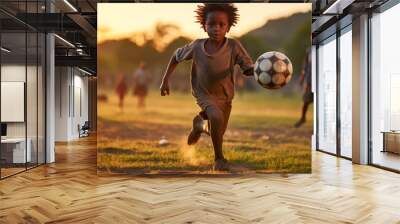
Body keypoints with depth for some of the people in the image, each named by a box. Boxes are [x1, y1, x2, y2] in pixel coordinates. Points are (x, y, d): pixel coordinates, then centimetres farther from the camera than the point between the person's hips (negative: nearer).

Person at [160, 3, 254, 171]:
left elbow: (248, 69, -18)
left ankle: (199, 121, 54)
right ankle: (219, 158, -9)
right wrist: (165, 80, -1)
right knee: (216, 117, -33)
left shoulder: (234, 46, -19)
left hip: (225, 96, 3)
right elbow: (176, 56, 1)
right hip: (204, 94, -2)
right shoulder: (196, 46, -16)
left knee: (217, 133, 18)